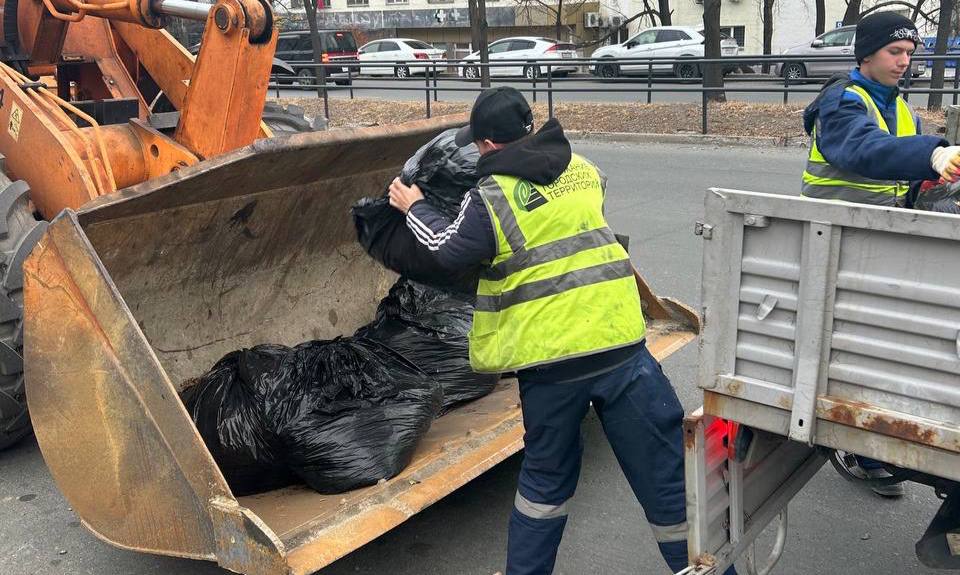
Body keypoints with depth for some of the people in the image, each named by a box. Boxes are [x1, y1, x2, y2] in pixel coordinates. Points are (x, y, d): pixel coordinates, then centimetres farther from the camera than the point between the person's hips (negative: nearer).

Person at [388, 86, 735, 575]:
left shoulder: (490, 197, -6)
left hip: (548, 362, -1)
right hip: (618, 346, 2)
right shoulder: (581, 169, 8)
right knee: (666, 478, 9)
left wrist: (414, 209, 25)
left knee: (546, 479, 21)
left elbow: (449, 251, 8)